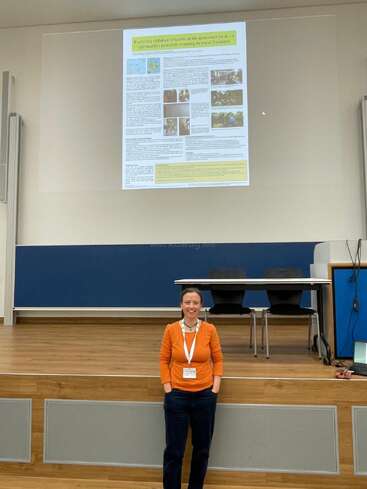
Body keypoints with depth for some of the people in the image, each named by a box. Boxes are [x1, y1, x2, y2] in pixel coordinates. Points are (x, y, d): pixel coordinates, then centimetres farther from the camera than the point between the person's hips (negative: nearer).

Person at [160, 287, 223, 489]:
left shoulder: (209, 330, -6)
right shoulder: (171, 330, -6)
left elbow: (218, 360, 3)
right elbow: (164, 360, 2)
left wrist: (215, 388, -4)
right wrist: (167, 389, -4)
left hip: (204, 395, 1)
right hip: (177, 395, -1)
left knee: (202, 448, 16)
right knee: (174, 450, 6)